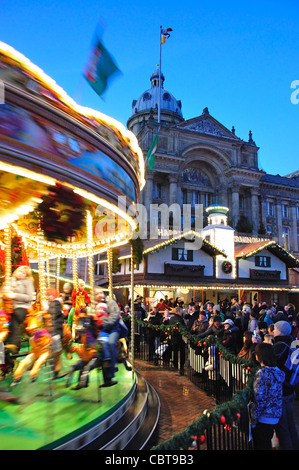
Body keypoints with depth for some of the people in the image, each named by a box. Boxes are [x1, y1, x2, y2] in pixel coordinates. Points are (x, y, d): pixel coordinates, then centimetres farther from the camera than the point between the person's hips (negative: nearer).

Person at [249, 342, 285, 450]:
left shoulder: (262, 373, -21)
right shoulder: (278, 371, 3)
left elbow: (259, 399, -21)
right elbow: (275, 395, 12)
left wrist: (253, 420, -13)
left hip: (263, 418, -7)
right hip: (275, 417, 7)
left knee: (260, 446, 6)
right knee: (267, 444, 22)